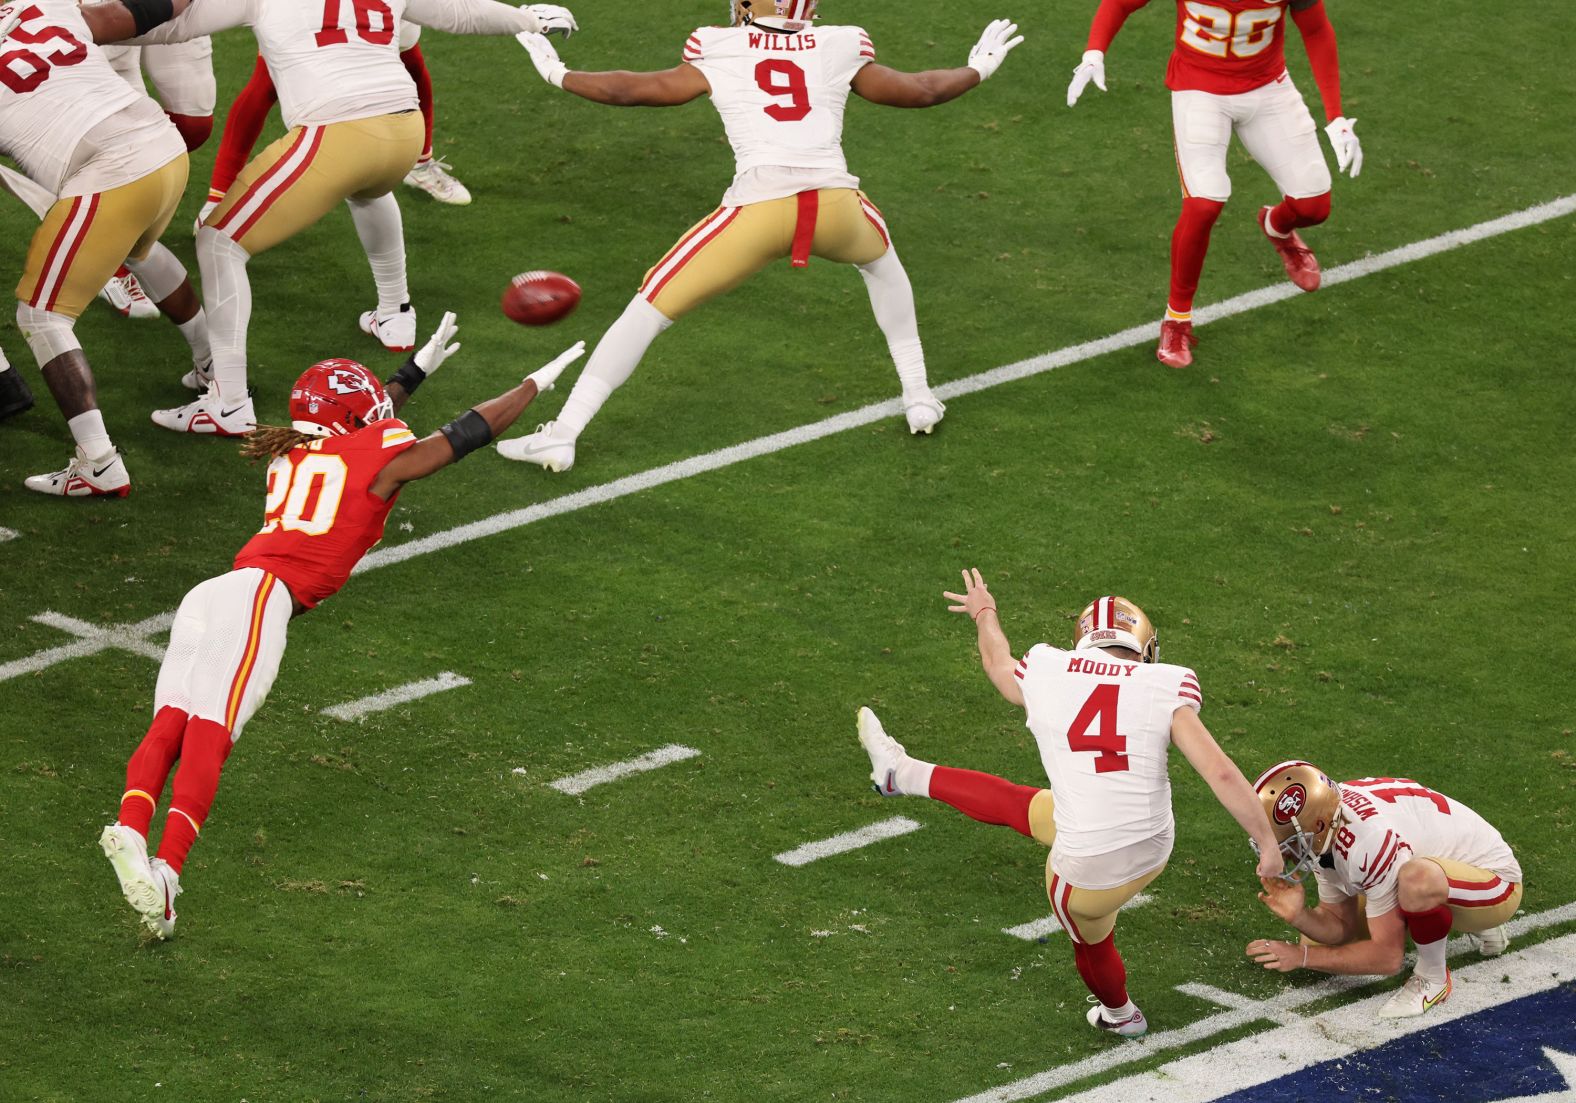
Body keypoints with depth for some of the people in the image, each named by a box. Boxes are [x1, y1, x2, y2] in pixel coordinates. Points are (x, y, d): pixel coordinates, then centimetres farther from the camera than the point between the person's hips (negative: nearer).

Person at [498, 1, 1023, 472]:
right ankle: (918, 396, 38)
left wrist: (559, 76, 36)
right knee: (880, 258, 38)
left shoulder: (719, 53, 13)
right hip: (835, 205, 2)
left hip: (758, 209, -2)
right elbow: (922, 91, 27)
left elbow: (633, 91, 19)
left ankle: (563, 433, 4)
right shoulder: (839, 50, 17)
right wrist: (978, 69, 47)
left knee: (653, 304, 10)